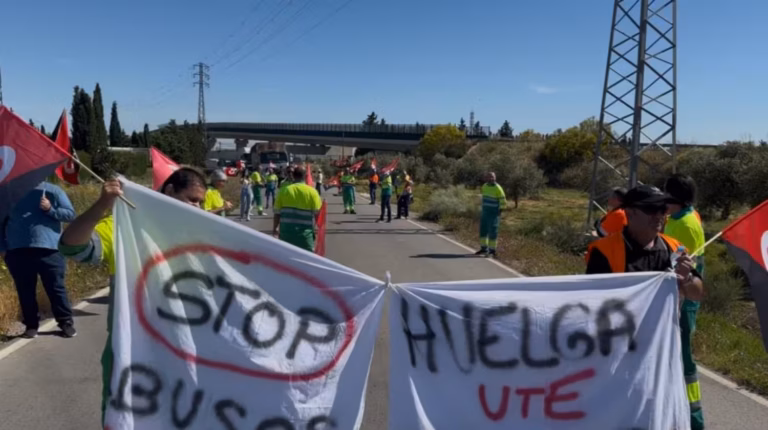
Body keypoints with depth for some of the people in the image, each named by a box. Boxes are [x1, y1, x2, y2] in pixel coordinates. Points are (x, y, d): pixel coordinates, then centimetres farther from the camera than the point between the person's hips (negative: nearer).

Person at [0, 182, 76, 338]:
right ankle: (31, 325, 19)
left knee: (56, 288, 1)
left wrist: (50, 209, -15)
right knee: (25, 290, 8)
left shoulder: (53, 191, 5)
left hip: (48, 249, -2)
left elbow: (70, 214, 2)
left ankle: (66, 322, 11)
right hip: (18, 251, 2)